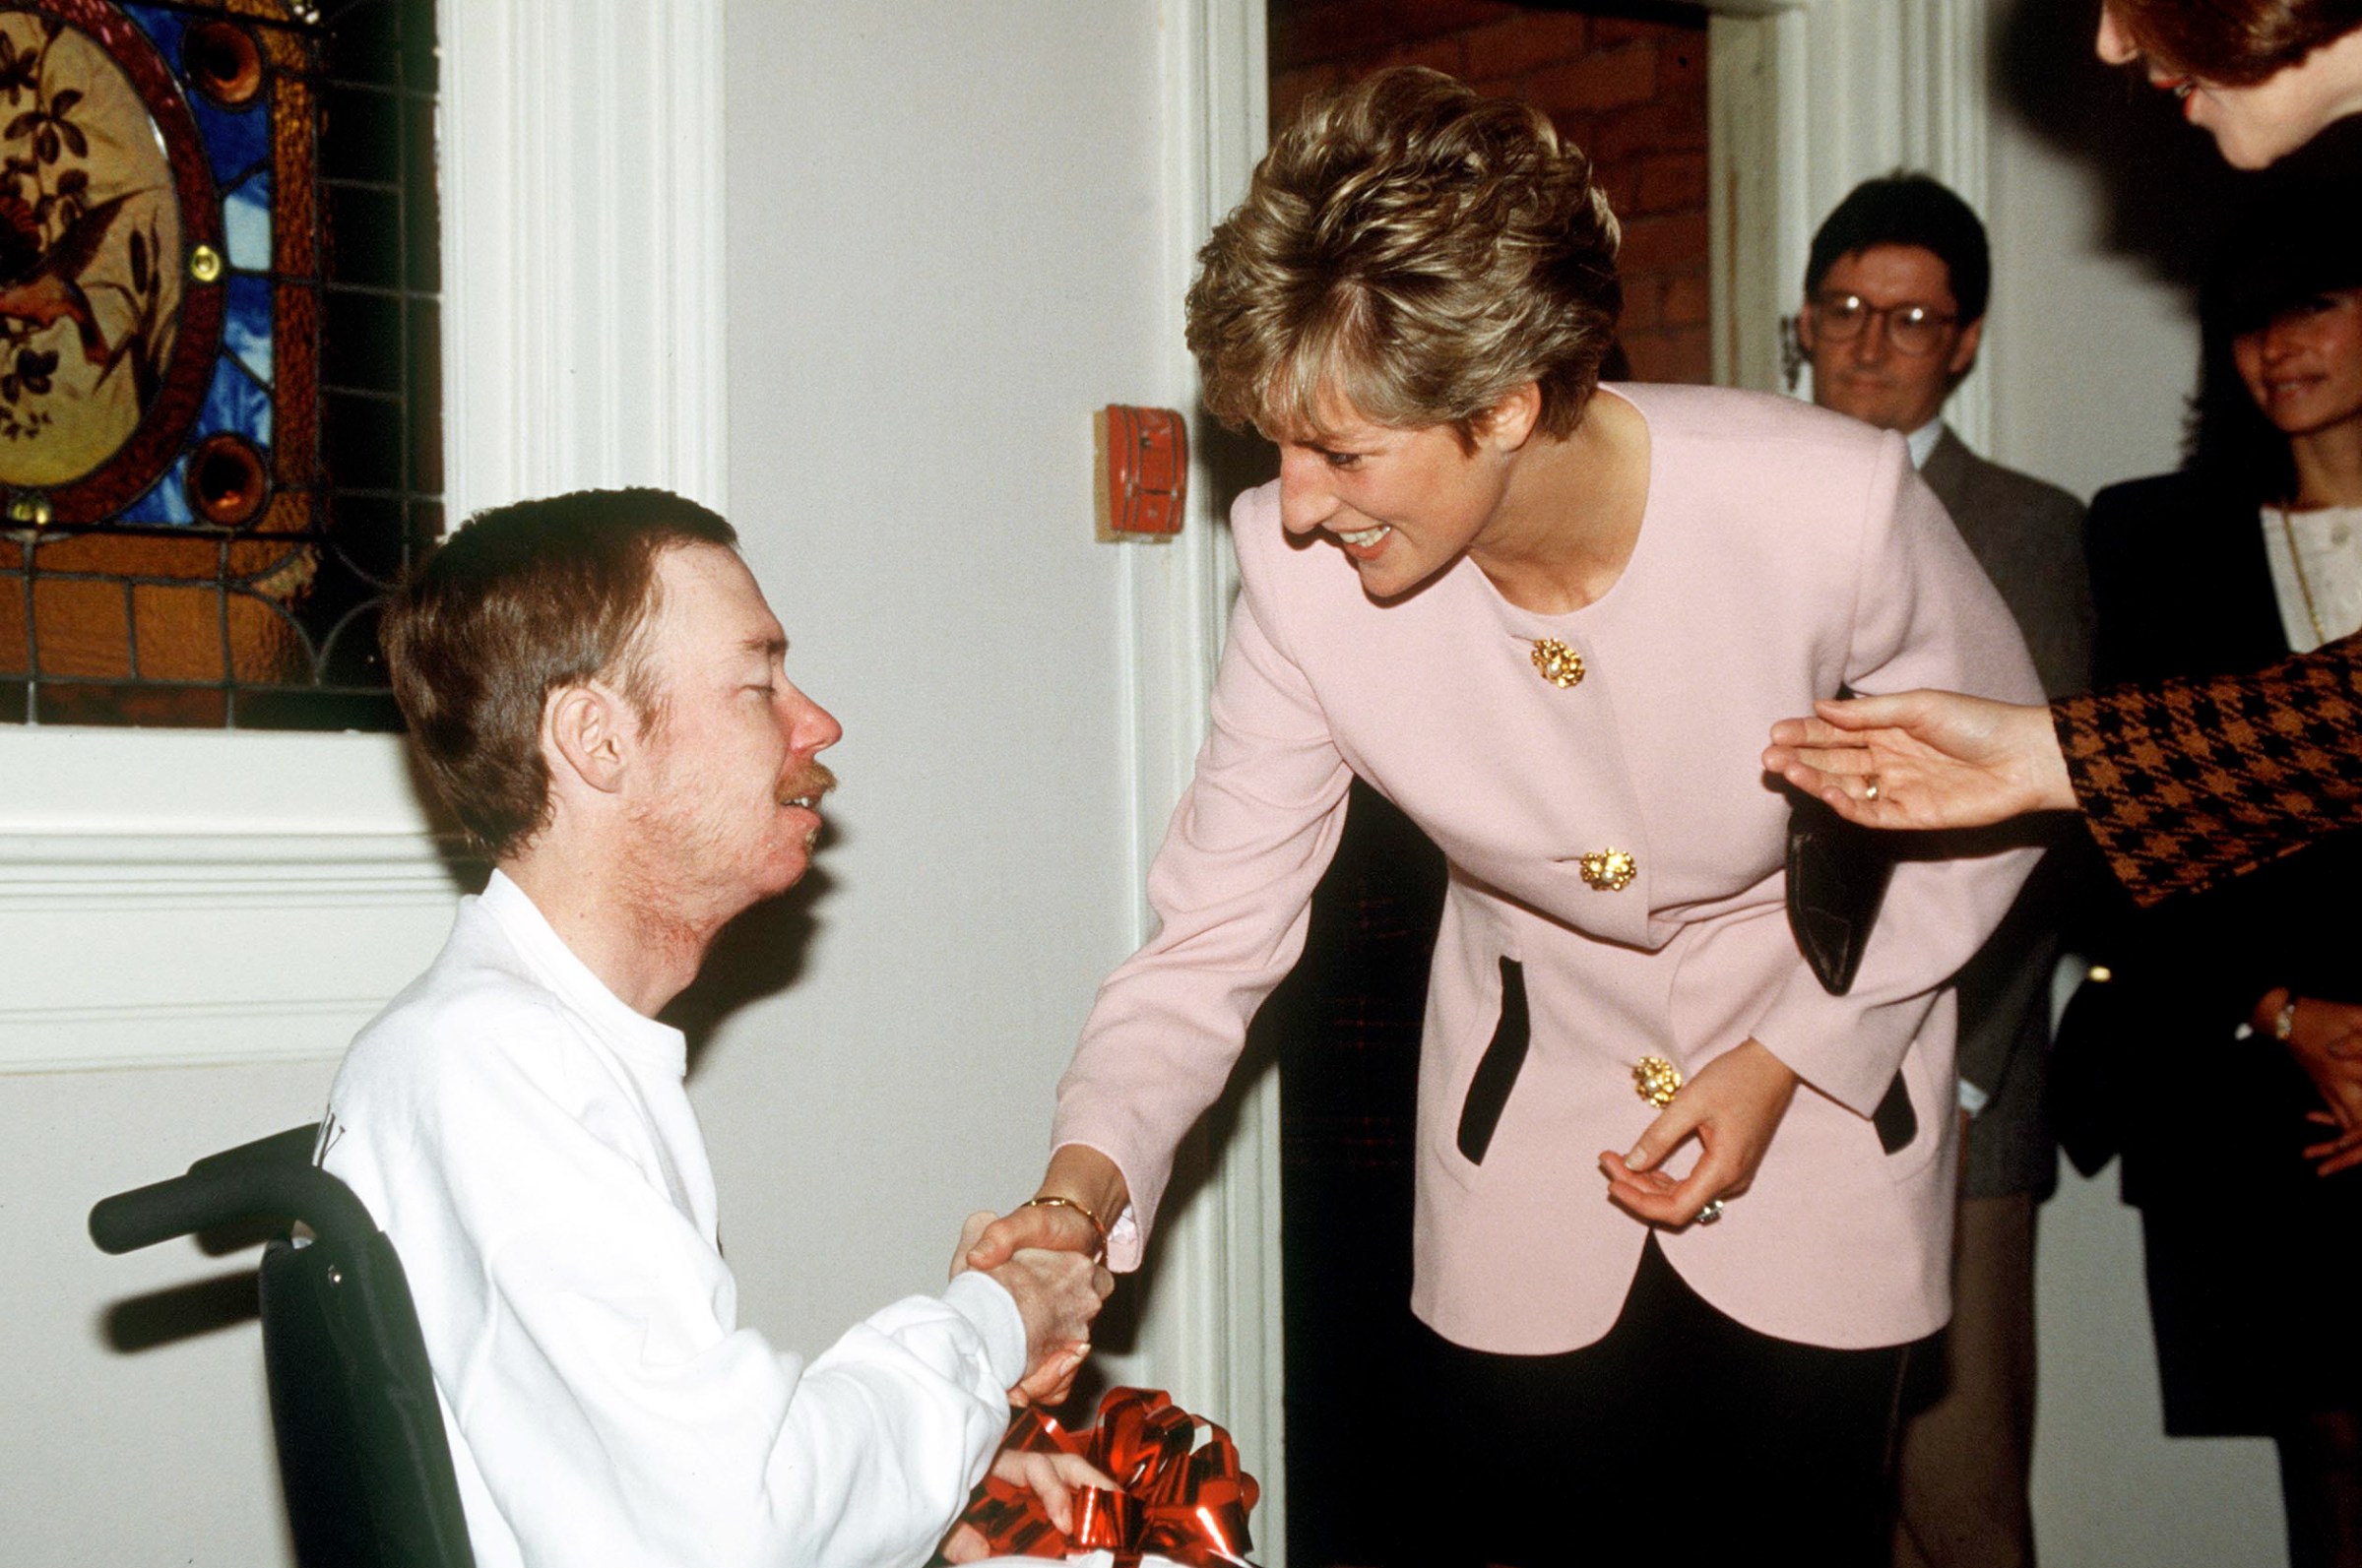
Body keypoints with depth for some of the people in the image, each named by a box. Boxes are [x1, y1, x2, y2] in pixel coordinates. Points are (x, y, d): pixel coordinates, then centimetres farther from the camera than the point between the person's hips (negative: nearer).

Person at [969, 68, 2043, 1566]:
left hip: (1825, 1062, -1)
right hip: (1532, 1093, 1)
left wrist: (1787, 1062, -14)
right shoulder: (1300, 571, -23)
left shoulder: (1835, 505, -29)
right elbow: (1216, 931, -14)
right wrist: (1089, 1184, -31)